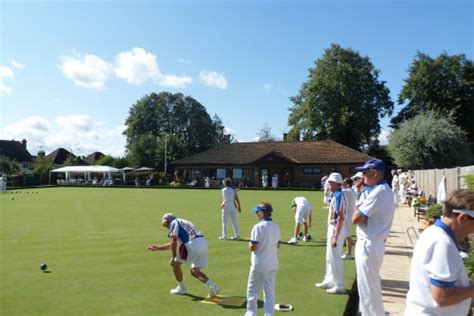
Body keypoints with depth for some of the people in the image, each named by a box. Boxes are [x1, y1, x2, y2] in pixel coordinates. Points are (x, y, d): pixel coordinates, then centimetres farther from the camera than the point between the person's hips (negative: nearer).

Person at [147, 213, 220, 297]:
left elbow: (173, 242, -5)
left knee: (175, 264, 13)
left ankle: (182, 288, 25)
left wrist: (173, 257, 2)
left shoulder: (173, 223, 8)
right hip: (203, 242, 9)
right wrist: (157, 247, 45)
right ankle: (213, 286, 5)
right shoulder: (181, 223, 33)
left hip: (193, 244, -9)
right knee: (194, 272, 21)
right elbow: (173, 244, 40)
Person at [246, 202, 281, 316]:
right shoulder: (276, 227, 3)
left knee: (253, 290, 11)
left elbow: (253, 247, -18)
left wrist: (250, 243, 2)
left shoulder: (258, 227, -18)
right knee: (270, 290, 16)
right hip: (273, 264, 6)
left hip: (259, 264, -6)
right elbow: (277, 245, 11)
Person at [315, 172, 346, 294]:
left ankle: (339, 286, 11)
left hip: (336, 229, -10)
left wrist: (335, 236, -25)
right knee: (330, 257, 20)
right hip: (332, 228, 10)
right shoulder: (336, 195, 10)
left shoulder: (338, 196, -21)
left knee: (335, 258, 0)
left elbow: (341, 218, -25)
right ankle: (329, 281, 33)